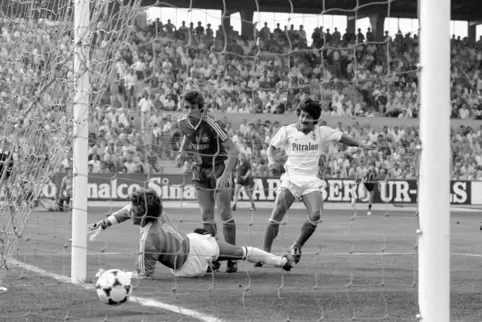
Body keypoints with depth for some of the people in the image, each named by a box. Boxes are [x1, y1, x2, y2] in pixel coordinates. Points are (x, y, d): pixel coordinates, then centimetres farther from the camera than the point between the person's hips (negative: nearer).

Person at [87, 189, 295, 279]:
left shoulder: (149, 240, -36)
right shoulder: (158, 214, -13)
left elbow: (145, 275, -29)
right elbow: (128, 211, 8)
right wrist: (102, 225, 6)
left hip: (192, 265, -6)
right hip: (195, 242, 6)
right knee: (241, 252, 27)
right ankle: (281, 261, 48)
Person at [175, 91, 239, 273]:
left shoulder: (212, 126, -24)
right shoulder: (183, 123, -5)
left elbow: (233, 151, -25)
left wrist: (225, 175, -33)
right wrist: (182, 152, 2)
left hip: (219, 167, -6)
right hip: (201, 169, 6)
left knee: (224, 213, -8)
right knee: (206, 216, 5)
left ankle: (232, 259, -1)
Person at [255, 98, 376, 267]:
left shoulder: (322, 132, 1)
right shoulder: (287, 131, -1)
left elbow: (342, 138, 11)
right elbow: (272, 147, 8)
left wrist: (360, 144, -1)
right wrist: (271, 160, -11)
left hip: (311, 180, 1)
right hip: (291, 178, -1)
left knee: (315, 216, -18)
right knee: (277, 215, -13)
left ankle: (296, 247, 4)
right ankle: (265, 252, -5)